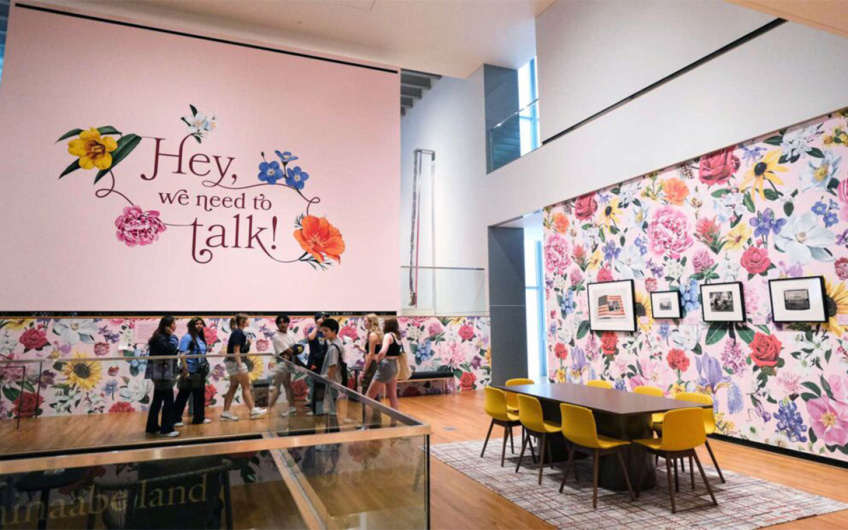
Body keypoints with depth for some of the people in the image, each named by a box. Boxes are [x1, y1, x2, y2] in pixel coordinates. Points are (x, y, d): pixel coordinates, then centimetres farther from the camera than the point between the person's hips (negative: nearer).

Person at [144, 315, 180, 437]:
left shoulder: (162, 337, 15)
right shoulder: (160, 338, -15)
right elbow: (171, 349, -27)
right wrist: (172, 336, -20)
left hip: (160, 373, 10)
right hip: (162, 373, -10)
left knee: (157, 400, 15)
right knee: (168, 401, -7)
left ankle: (152, 427, 22)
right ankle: (166, 429, -3)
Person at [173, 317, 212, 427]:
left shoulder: (200, 338, 10)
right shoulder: (187, 337, -12)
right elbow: (183, 355, -18)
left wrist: (204, 369, 15)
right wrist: (185, 370, -22)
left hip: (199, 372, 8)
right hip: (190, 371, -8)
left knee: (199, 395, 13)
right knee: (183, 396, 1)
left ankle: (199, 418, 22)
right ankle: (176, 419, 11)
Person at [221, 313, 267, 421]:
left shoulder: (236, 332, 14)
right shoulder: (238, 333, -15)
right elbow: (236, 350, -20)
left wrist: (247, 343, 9)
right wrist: (240, 365, -22)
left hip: (232, 363, 10)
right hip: (236, 362, -10)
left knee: (233, 387, 10)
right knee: (246, 387, -2)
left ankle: (225, 413, 11)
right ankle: (253, 411, 4)